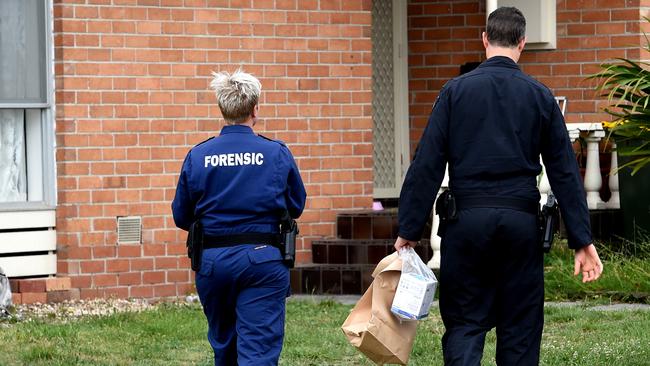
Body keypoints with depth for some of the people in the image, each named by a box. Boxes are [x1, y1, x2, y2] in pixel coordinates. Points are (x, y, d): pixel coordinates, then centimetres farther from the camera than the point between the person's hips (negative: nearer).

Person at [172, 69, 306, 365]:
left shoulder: (197, 156, -3)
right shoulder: (276, 153, -5)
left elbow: (181, 218, 5)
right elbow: (297, 206, 7)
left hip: (213, 260, 2)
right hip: (263, 260, -2)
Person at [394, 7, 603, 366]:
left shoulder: (456, 90, 1)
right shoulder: (540, 96, 5)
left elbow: (426, 166, -3)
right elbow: (565, 172, 5)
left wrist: (409, 230, 0)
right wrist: (582, 240, 7)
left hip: (467, 218, -1)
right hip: (520, 219, 1)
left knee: (464, 323, 4)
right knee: (519, 327, 9)